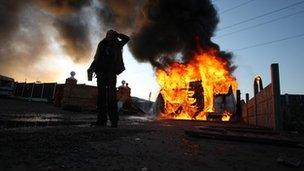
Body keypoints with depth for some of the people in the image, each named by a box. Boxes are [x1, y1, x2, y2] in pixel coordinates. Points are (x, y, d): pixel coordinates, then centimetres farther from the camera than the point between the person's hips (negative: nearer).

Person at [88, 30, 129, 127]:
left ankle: (114, 120, -9)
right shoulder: (102, 45, 20)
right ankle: (101, 120, 1)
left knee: (111, 96, -9)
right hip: (101, 72, 3)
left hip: (111, 72, -3)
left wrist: (115, 33, 14)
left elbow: (126, 38, 7)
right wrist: (91, 68, 4)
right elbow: (96, 59, 18)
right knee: (101, 95, -1)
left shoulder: (117, 45, 15)